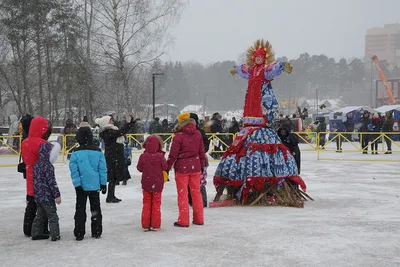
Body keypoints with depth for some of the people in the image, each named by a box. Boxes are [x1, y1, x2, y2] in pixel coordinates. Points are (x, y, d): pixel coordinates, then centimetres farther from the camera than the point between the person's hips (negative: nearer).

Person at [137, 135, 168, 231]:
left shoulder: (143, 156, -10)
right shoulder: (160, 156, -15)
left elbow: (139, 168, -2)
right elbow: (165, 167, -8)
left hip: (146, 183, 1)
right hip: (157, 183, -1)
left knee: (146, 203, 12)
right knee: (156, 203, 9)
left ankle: (145, 225, 13)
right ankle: (155, 225, 9)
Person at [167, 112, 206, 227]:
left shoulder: (178, 136, -14)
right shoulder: (198, 134, 1)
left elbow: (173, 154, -12)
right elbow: (201, 151, 8)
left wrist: (167, 167, -4)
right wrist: (202, 165, 19)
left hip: (182, 167, -4)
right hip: (195, 166, 4)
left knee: (182, 193, 4)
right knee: (196, 192, 13)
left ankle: (183, 221, 7)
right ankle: (199, 219, 20)